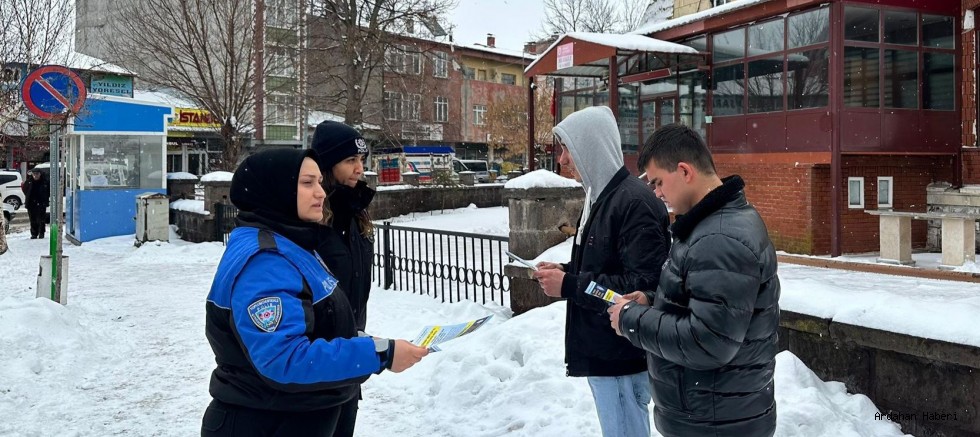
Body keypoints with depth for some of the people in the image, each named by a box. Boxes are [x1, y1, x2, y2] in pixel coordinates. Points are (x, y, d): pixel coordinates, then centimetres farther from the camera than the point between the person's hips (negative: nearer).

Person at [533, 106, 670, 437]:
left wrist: (569, 286, -22)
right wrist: (565, 273, 2)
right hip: (600, 351, 10)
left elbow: (644, 286, -27)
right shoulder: (600, 196, 12)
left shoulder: (635, 202, -20)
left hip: (622, 356, -10)